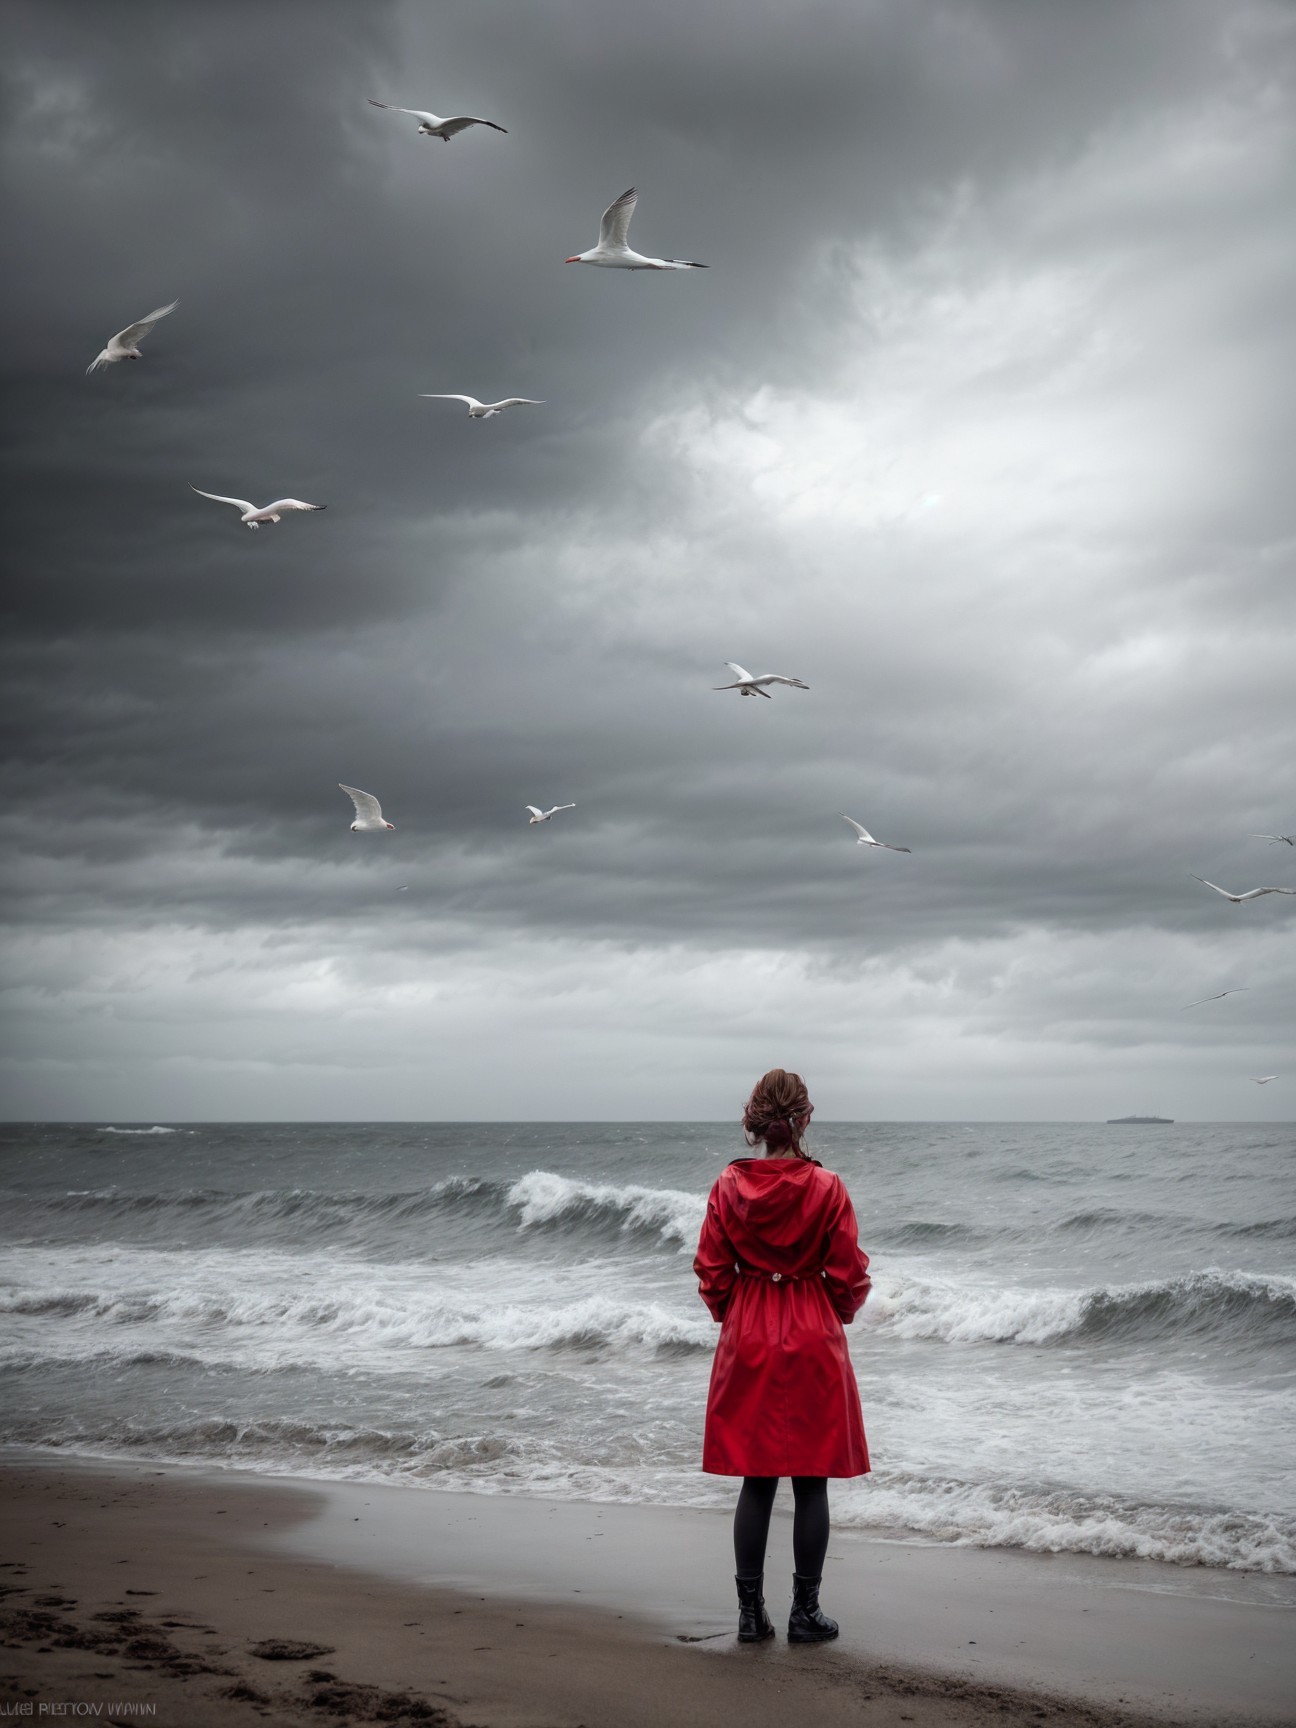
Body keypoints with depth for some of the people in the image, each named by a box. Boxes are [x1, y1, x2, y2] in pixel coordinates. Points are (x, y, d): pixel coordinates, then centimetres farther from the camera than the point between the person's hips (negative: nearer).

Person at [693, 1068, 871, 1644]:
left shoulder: (729, 1185, -4)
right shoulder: (827, 1188, -10)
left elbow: (711, 1273, 1)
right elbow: (849, 1278, -5)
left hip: (747, 1342, 2)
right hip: (814, 1341, -2)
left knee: (755, 1480, 9)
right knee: (811, 1482, 6)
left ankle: (751, 1611, 12)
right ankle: (806, 1612, 10)